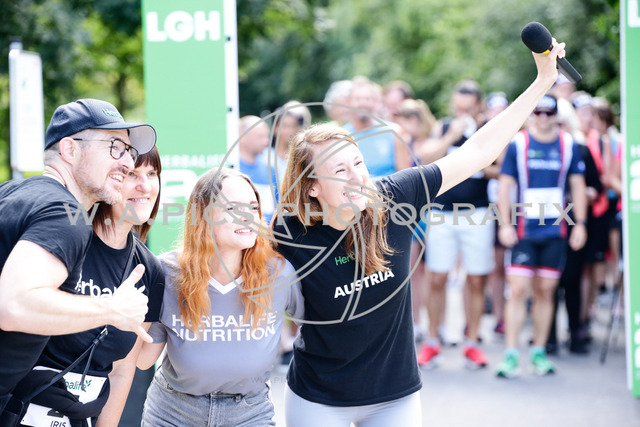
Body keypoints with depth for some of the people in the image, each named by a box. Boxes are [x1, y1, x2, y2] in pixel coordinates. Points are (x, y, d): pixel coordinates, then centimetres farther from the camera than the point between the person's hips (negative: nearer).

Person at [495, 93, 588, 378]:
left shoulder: (568, 145, 6)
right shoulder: (518, 144, 1)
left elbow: (578, 186, 10)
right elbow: (504, 186, 2)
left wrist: (580, 224, 3)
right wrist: (505, 224, -5)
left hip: (555, 230, 2)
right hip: (523, 230, -2)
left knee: (545, 291, 6)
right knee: (518, 290, -9)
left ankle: (539, 351, 16)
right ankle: (511, 354, -5)